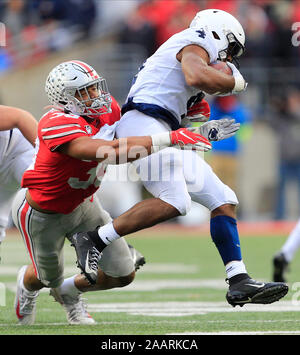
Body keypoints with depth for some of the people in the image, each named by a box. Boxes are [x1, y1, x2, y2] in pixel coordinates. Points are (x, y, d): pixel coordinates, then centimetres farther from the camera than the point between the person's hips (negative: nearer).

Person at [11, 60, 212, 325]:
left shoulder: (108, 109, -14)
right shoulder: (56, 125, -38)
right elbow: (110, 152, -49)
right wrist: (168, 139, -54)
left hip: (81, 203, 7)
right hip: (42, 212, -6)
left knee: (123, 275, 4)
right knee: (49, 277, 18)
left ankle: (69, 291, 36)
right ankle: (27, 283, 58)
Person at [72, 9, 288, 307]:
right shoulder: (194, 45, 3)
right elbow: (197, 77, -21)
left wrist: (202, 132, 23)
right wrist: (235, 82, -5)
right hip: (143, 124, -10)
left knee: (223, 202, 5)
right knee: (174, 202, -27)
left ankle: (239, 283, 0)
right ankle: (94, 239, -19)